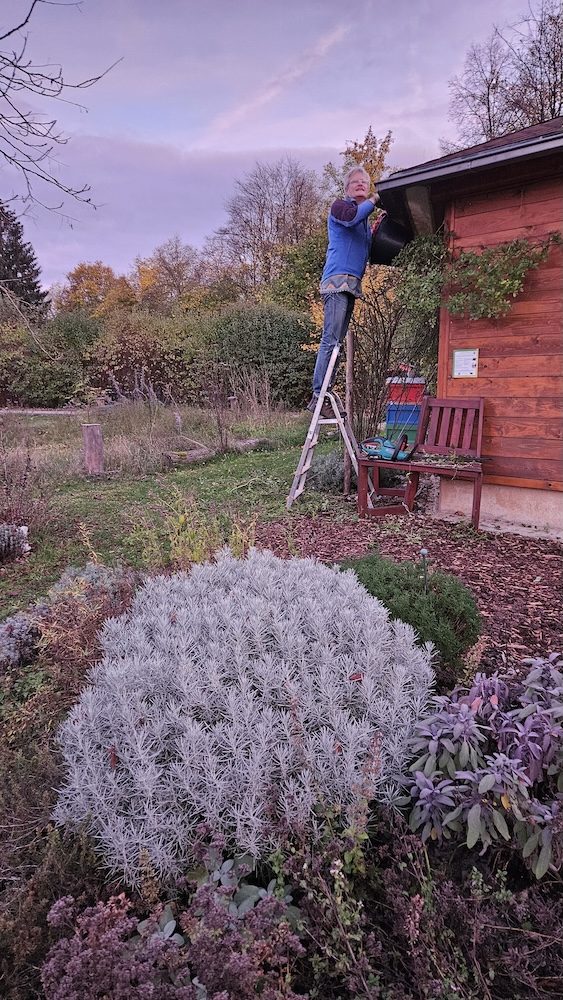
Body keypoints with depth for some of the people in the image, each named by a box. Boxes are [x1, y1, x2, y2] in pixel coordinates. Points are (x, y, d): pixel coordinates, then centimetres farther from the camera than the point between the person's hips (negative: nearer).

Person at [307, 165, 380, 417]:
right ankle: (319, 394, -18)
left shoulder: (365, 219, 28)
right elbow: (352, 217, -18)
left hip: (352, 283, 8)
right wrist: (373, 201, -6)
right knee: (331, 339, -16)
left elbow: (369, 251, 23)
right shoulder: (340, 206, 5)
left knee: (337, 340, 4)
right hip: (337, 280, -8)